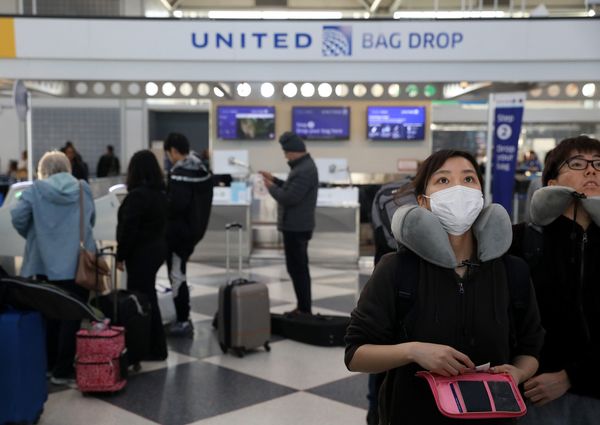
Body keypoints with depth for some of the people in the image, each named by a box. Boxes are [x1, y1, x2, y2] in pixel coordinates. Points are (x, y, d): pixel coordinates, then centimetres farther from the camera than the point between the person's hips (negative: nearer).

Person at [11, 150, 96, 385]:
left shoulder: (35, 190, 0)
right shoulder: (83, 189, 6)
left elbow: (18, 217, -9)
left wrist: (33, 235, 8)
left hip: (47, 262, 1)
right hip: (78, 262, 0)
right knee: (72, 315, 2)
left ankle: (49, 364, 25)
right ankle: (63, 370, 4)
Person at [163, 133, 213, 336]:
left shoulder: (180, 172, -21)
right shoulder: (202, 168, 9)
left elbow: (175, 204, -28)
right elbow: (202, 200, 15)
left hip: (178, 231, -10)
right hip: (194, 228, 10)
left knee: (176, 275, -1)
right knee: (179, 273, 20)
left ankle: (183, 321, 4)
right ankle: (183, 317, 27)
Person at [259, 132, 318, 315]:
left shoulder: (305, 171, -21)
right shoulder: (303, 166, 13)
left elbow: (288, 198, -25)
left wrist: (271, 187, -10)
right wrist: (274, 180, 14)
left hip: (296, 228, -11)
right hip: (296, 226, 11)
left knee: (297, 269, -6)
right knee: (299, 268, 17)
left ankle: (305, 309, -1)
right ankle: (303, 308, 25)